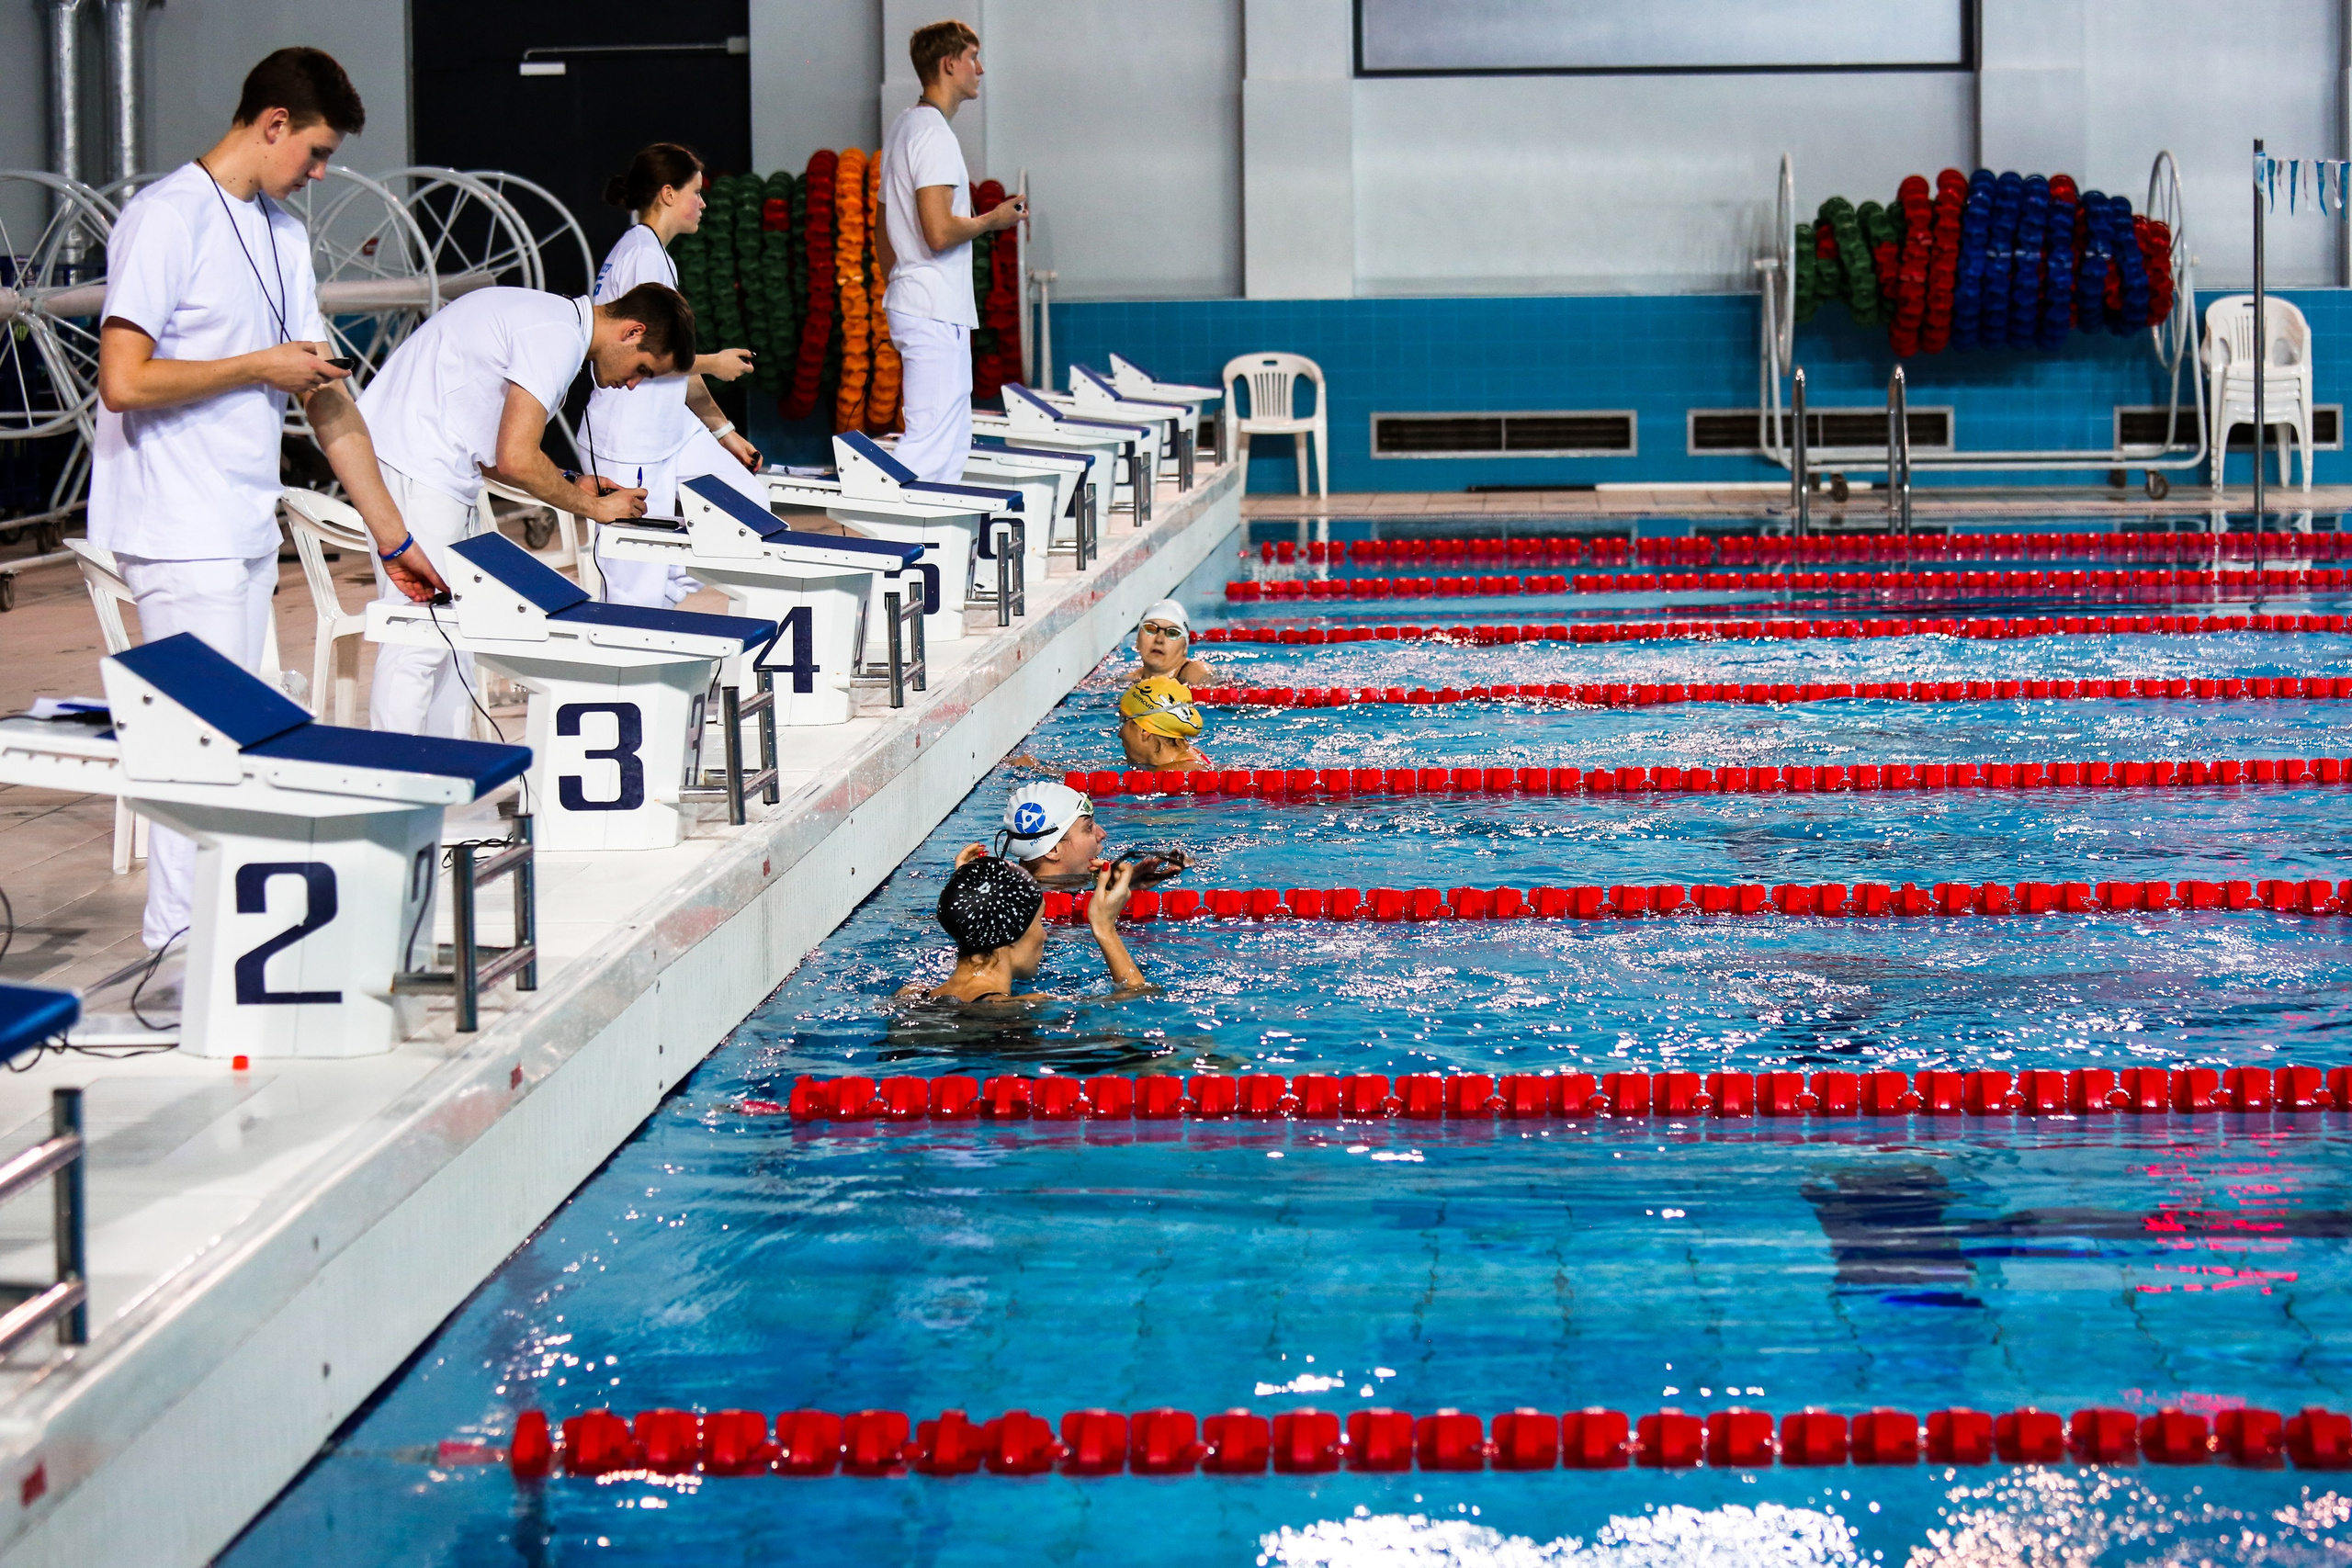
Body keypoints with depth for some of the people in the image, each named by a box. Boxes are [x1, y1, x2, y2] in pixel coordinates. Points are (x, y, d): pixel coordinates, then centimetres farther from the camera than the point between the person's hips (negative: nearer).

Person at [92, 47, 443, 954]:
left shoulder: (282, 234, 15)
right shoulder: (168, 218, -12)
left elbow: (328, 398, 18)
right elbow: (125, 380, -20)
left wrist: (393, 536, 17)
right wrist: (263, 367, -11)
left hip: (248, 531, 8)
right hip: (181, 537, -8)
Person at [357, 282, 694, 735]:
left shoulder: (556, 320, 17)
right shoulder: (557, 337, -15)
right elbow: (515, 460, -20)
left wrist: (569, 484, 11)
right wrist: (592, 506, -7)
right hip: (414, 466, -11)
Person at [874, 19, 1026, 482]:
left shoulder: (903, 127, 17)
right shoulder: (934, 134, -15)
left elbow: (883, 234, 23)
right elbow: (940, 232, -23)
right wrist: (993, 219, -7)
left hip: (908, 303, 11)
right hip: (937, 312, -11)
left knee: (953, 443, 13)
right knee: (931, 443, -13)